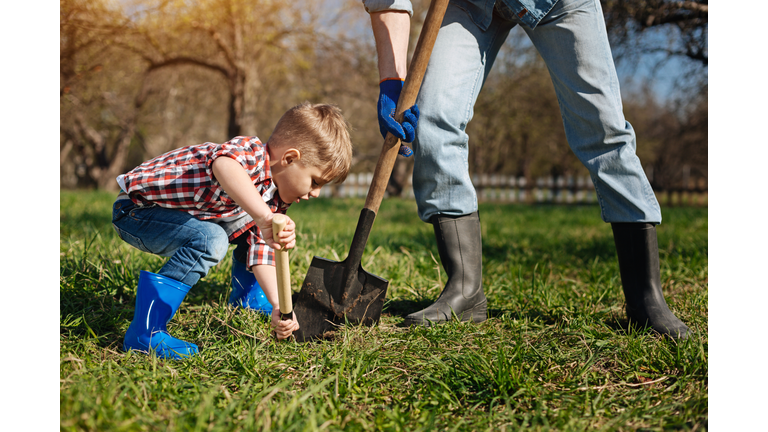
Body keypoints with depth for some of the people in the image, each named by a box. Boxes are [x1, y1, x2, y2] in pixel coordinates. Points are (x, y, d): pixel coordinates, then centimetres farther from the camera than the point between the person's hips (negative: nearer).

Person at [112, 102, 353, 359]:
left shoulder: (275, 199, 0)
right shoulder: (250, 153, -30)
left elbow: (262, 254, -2)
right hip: (136, 208, -9)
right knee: (210, 239, -32)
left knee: (250, 226, 12)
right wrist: (264, 217, -61)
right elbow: (224, 166, -54)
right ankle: (145, 333, -28)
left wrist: (279, 307, -14)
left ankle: (245, 299, 30)